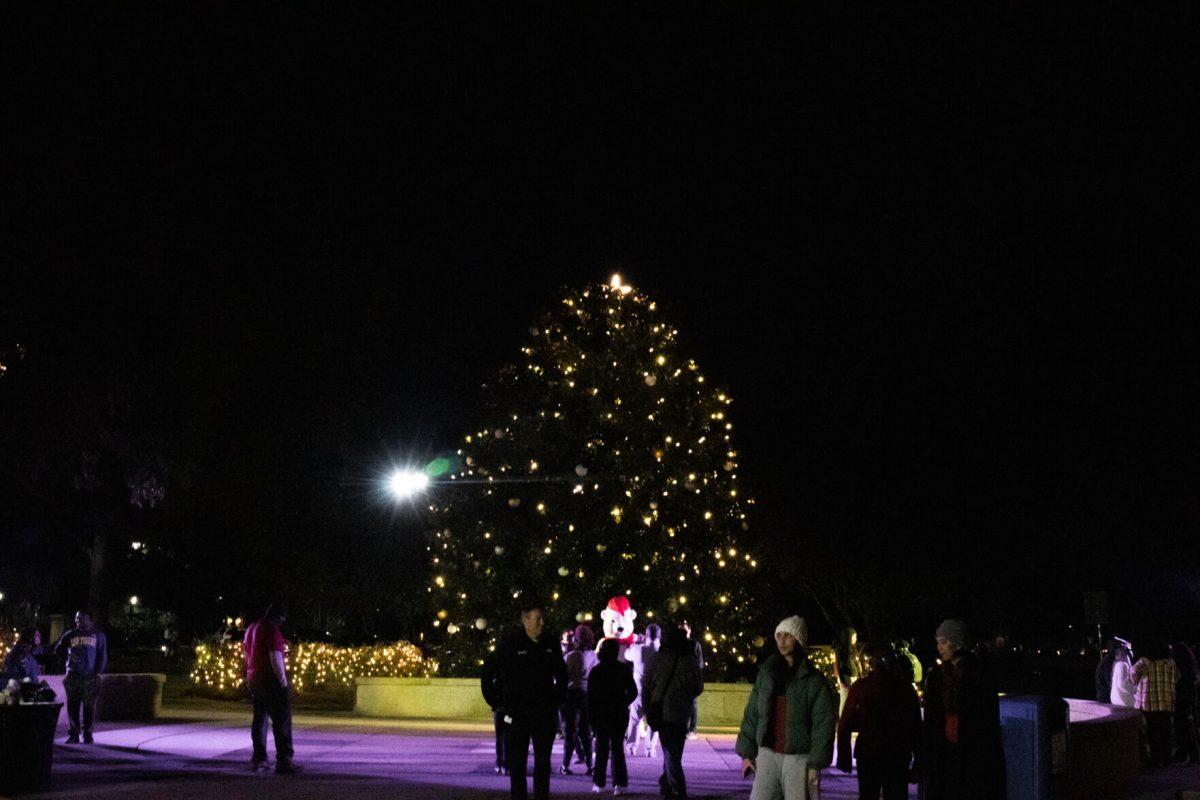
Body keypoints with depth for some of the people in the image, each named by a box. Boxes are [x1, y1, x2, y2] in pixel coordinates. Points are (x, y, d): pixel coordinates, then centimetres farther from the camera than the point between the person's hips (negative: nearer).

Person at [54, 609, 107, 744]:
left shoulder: (98, 635, 7)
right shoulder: (71, 634, 12)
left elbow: (103, 656, 6)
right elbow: (58, 650, 17)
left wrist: (98, 672, -5)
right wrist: (69, 656, -3)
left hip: (90, 677, -2)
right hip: (73, 676, 2)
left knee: (89, 706, -4)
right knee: (72, 705, -1)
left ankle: (87, 733, 3)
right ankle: (74, 734, 5)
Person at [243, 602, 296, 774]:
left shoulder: (252, 628, 12)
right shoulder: (272, 630, -16)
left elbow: (245, 652, 25)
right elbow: (275, 658, -23)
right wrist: (283, 682, -18)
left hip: (253, 680, 9)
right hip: (271, 681, -9)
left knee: (259, 718, 19)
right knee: (282, 721, -6)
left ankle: (258, 758, 23)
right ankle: (283, 761, -11)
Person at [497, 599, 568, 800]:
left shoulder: (550, 643, 5)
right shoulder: (510, 643, -6)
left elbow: (561, 674, 18)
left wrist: (558, 699, 10)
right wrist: (502, 704, -4)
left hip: (545, 713, 3)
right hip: (518, 714, -3)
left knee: (543, 761, 7)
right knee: (517, 761, 1)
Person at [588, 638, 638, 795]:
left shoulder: (596, 671, -5)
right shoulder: (624, 669, -2)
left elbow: (590, 695, -6)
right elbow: (633, 692, 0)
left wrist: (591, 716, -1)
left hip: (600, 713, -1)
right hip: (620, 714, 1)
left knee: (601, 747, 10)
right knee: (617, 747, 4)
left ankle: (599, 783, 10)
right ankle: (619, 783, -8)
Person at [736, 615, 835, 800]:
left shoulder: (814, 681, -3)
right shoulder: (766, 674, 9)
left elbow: (823, 724, -6)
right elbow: (751, 715, 11)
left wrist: (816, 764, -10)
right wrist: (746, 753, 6)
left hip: (799, 757, -3)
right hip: (768, 754, 3)